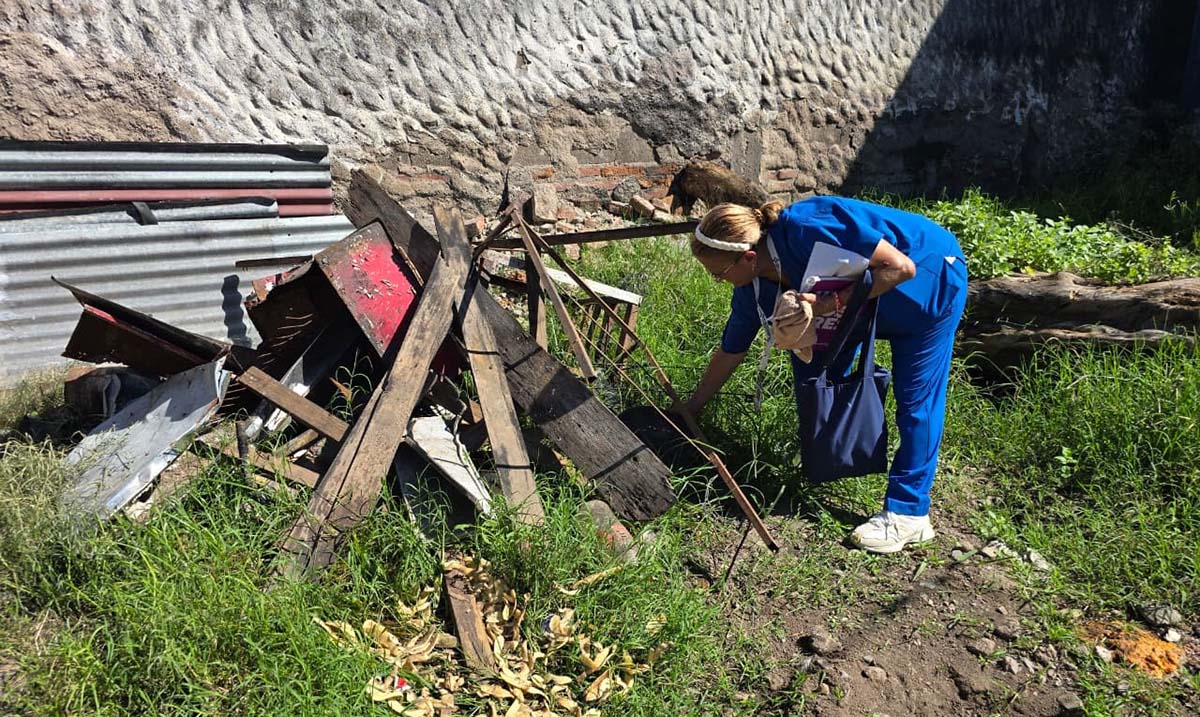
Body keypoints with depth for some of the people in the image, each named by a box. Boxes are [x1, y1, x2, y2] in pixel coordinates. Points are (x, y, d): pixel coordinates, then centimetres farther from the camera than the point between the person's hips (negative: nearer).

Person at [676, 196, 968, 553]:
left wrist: (834, 302, -35)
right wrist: (691, 407, 7)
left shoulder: (806, 230, -36)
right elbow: (730, 351, 2)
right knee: (813, 370, 5)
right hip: (863, 295, 8)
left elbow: (900, 268, -32)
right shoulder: (754, 290, -12)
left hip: (930, 275, -7)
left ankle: (908, 514, 4)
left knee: (915, 400, -5)